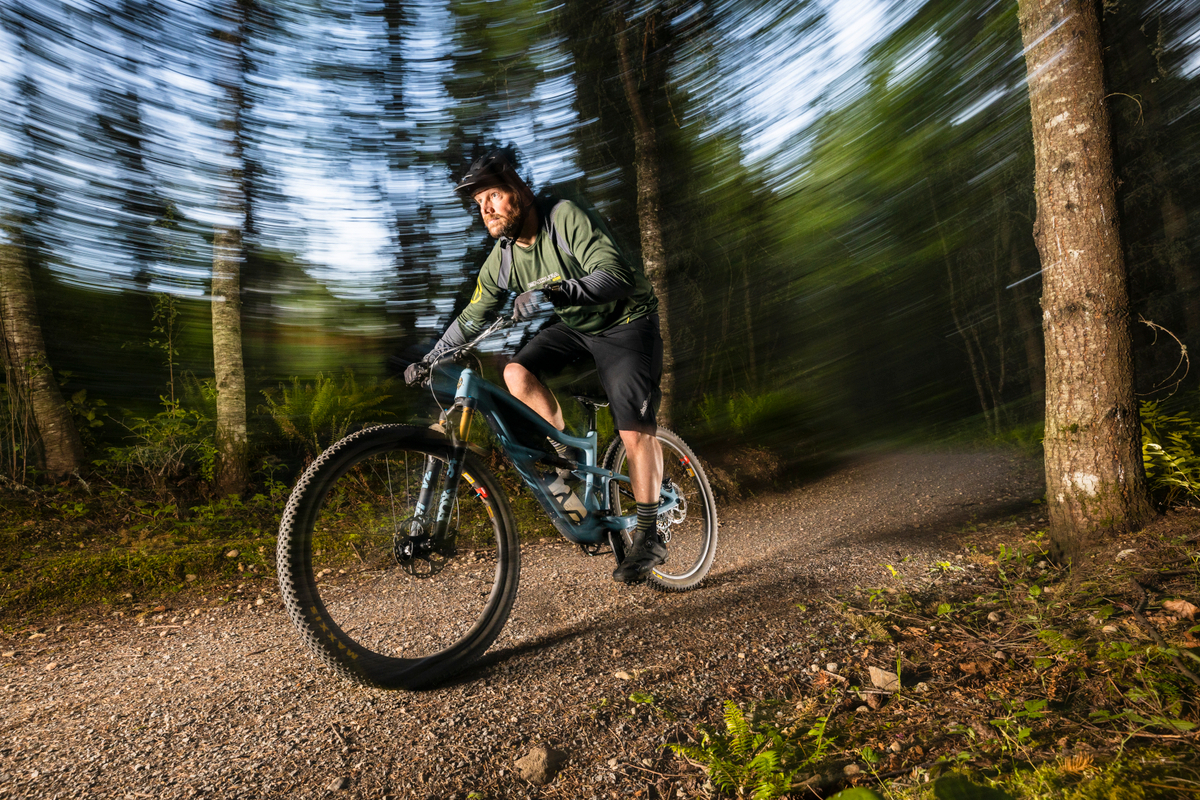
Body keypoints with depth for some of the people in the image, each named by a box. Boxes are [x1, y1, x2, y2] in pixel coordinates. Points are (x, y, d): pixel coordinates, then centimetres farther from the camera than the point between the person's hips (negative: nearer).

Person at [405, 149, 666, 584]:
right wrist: (430, 360, -2)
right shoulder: (501, 259, -5)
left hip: (625, 323, -6)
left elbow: (616, 277, -36)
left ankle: (648, 536, -2)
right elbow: (472, 317, 5)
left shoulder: (566, 217, -24)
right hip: (573, 328, 6)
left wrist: (553, 291, -50)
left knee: (635, 428, -15)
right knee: (517, 373, -19)